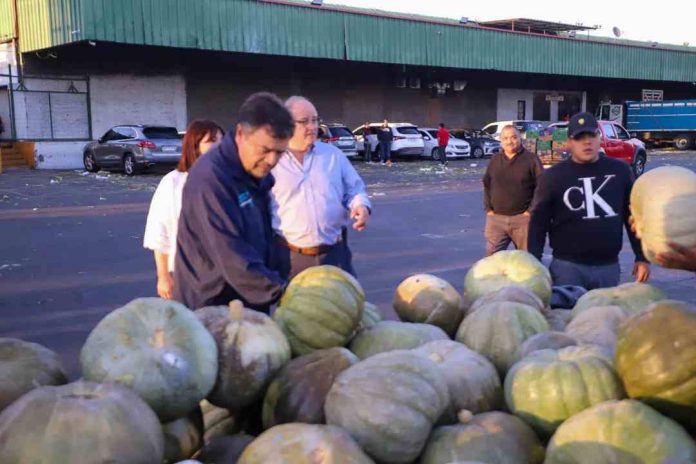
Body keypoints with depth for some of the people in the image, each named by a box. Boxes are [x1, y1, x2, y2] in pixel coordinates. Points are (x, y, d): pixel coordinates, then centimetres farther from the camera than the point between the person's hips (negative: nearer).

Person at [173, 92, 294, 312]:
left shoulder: (258, 173, 6)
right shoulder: (210, 178, -23)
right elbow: (233, 259, -28)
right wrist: (283, 293, -29)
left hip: (252, 304, 8)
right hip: (212, 308, -8)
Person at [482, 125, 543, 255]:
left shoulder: (531, 159, -2)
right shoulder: (495, 159, 11)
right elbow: (487, 185, 17)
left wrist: (531, 210, -10)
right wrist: (488, 209, 6)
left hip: (522, 218, -3)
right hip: (496, 218, 3)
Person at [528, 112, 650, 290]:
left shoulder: (619, 171, 5)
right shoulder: (553, 176, -3)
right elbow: (538, 223, -2)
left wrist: (642, 257, 7)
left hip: (609, 267, 3)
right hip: (568, 266, -3)